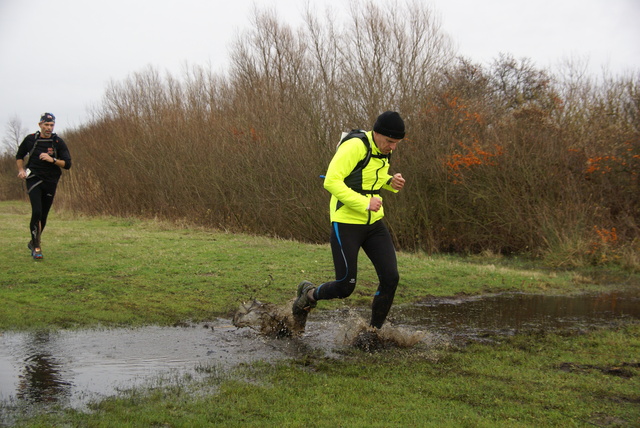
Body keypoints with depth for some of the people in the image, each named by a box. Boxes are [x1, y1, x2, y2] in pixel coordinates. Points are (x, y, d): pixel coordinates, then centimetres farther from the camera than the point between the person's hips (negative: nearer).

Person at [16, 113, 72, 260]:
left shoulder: (58, 142, 0)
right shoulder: (30, 139, 1)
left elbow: (67, 164, -3)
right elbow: (19, 156, 18)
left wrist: (52, 160, -18)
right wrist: (21, 170, 2)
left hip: (51, 182, 2)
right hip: (34, 179, -2)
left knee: (43, 216, 8)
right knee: (37, 212, -19)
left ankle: (33, 242, 30)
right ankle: (36, 246, -12)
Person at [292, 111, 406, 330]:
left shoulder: (383, 150, 8)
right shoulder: (354, 147, -18)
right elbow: (331, 181, -24)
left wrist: (391, 182, 3)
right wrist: (364, 203, -29)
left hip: (374, 223, 7)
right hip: (346, 223, -7)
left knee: (390, 277, -4)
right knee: (345, 286, -4)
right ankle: (308, 295, 27)